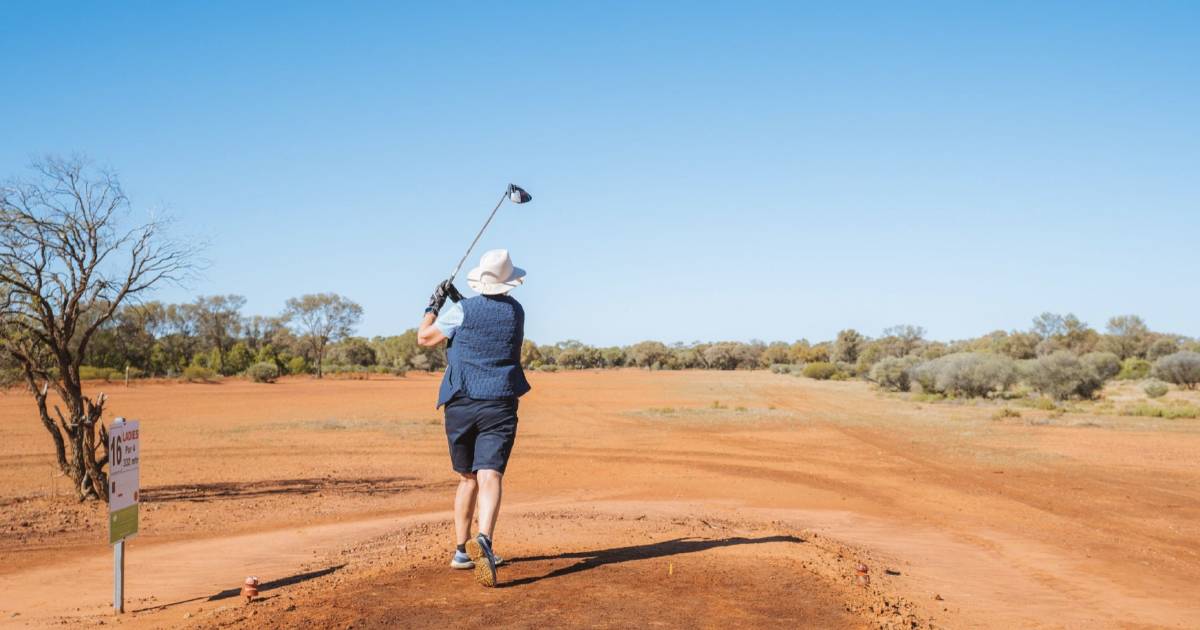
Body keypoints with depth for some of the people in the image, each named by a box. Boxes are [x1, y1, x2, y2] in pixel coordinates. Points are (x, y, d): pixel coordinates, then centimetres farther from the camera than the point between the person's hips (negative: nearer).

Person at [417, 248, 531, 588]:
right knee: (489, 477, -11)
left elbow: (425, 337, 6)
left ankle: (461, 550, 22)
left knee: (467, 479, 16)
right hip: (499, 406, 0)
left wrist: (435, 304, 17)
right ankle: (484, 540, -36)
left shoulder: (462, 310, -4)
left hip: (460, 403, 0)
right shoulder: (515, 311, 9)